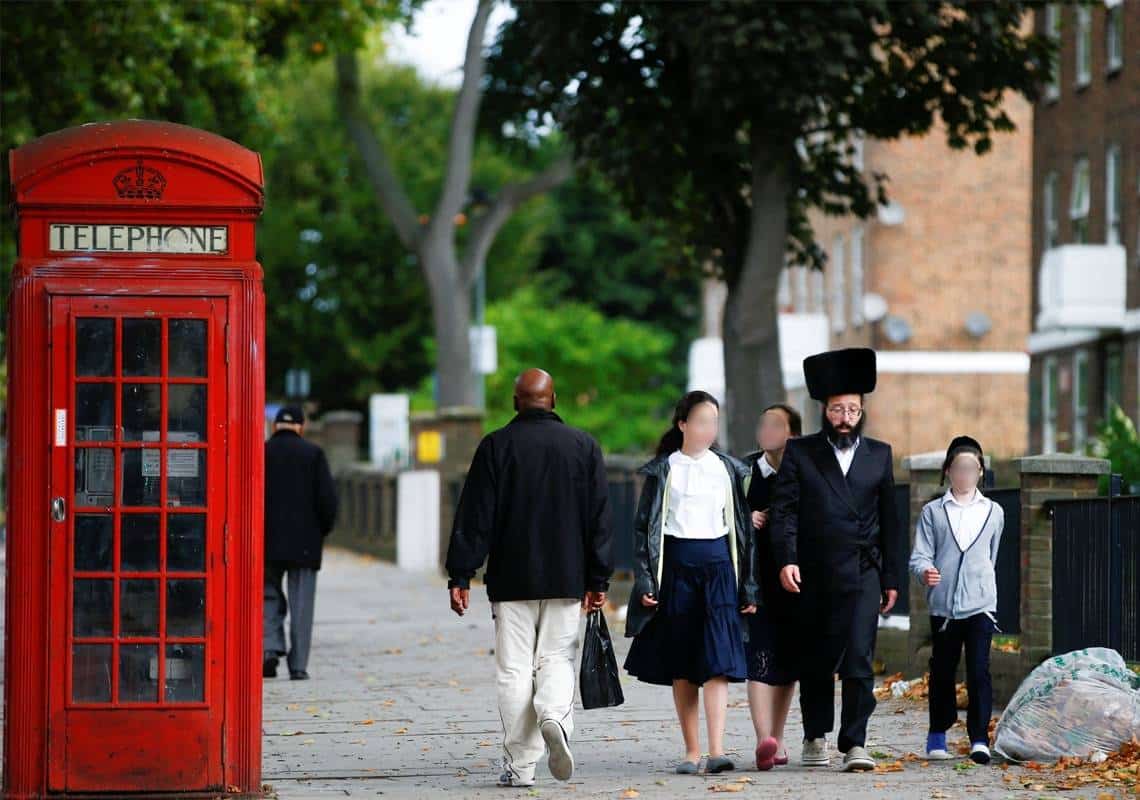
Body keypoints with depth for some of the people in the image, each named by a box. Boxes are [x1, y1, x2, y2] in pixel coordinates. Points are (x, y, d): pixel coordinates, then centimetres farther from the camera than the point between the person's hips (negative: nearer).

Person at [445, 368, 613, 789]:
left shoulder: (495, 446, -3)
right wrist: (598, 580, 8)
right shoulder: (583, 446, 3)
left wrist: (460, 576, 0)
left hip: (511, 580, -1)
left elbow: (474, 517, -4)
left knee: (514, 669, 4)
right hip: (566, 579, 1)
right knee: (556, 659, 11)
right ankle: (554, 718, -19)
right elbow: (599, 518, 4)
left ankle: (519, 765, 3)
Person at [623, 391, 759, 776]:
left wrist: (749, 585, 8)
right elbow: (645, 526, 3)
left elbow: (742, 526, 12)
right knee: (681, 664, 3)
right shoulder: (663, 470, 3)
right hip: (676, 565, -1)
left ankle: (716, 749, -18)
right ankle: (691, 751, 9)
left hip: (718, 565, 1)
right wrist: (644, 581, -5)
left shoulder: (728, 469, 9)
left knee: (717, 659, -11)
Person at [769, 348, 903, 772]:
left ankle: (854, 744, -9)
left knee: (858, 659, -10)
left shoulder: (879, 454, 11)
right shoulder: (800, 453, 6)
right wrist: (786, 559, -16)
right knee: (815, 661, 9)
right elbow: (784, 510, -3)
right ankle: (816, 737, 23)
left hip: (862, 574, 0)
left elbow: (890, 521, 13)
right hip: (813, 575, 0)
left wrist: (891, 578, 10)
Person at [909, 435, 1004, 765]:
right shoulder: (932, 512, 6)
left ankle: (979, 738, -10)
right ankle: (938, 736, 22)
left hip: (980, 603, 0)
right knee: (942, 672, 8)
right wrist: (925, 571, -20)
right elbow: (920, 555, -1)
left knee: (979, 670, -10)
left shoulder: (993, 512, 11)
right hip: (943, 604, 0)